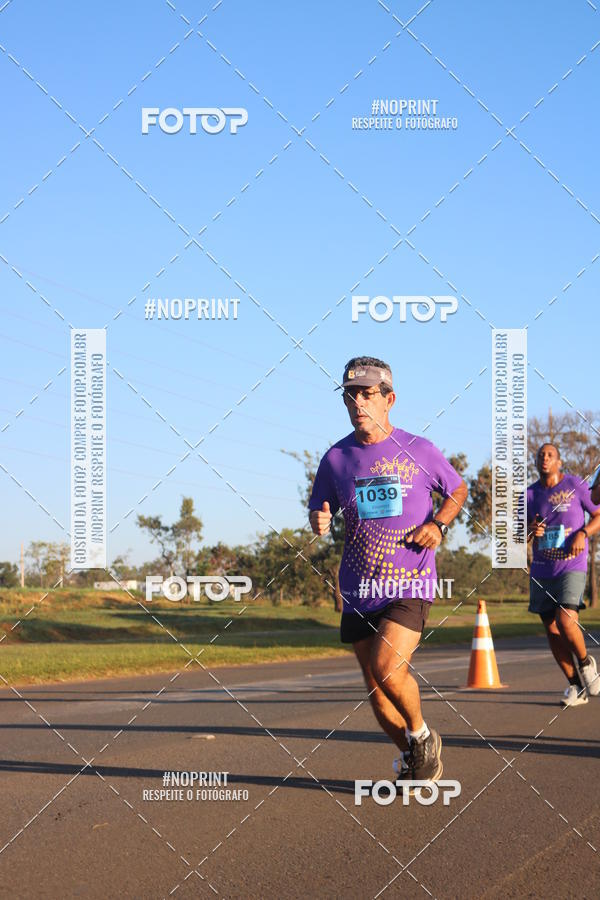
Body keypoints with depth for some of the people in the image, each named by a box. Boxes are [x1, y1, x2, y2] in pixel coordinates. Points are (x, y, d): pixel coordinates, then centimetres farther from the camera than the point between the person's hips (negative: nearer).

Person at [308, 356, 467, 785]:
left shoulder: (419, 451, -1)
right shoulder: (336, 458, 5)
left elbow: (458, 490, 14)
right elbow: (319, 511, 13)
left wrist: (438, 524, -5)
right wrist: (320, 522, -11)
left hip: (411, 582, -4)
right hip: (359, 588, 4)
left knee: (388, 668, -21)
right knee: (375, 686, 5)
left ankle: (422, 735, 7)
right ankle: (412, 758, 27)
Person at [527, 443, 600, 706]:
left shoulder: (576, 486, -1)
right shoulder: (530, 494, 8)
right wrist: (531, 531, -11)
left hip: (571, 567, -4)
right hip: (541, 570, 4)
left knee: (565, 620, -20)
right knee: (552, 629, 2)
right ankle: (576, 686, 14)